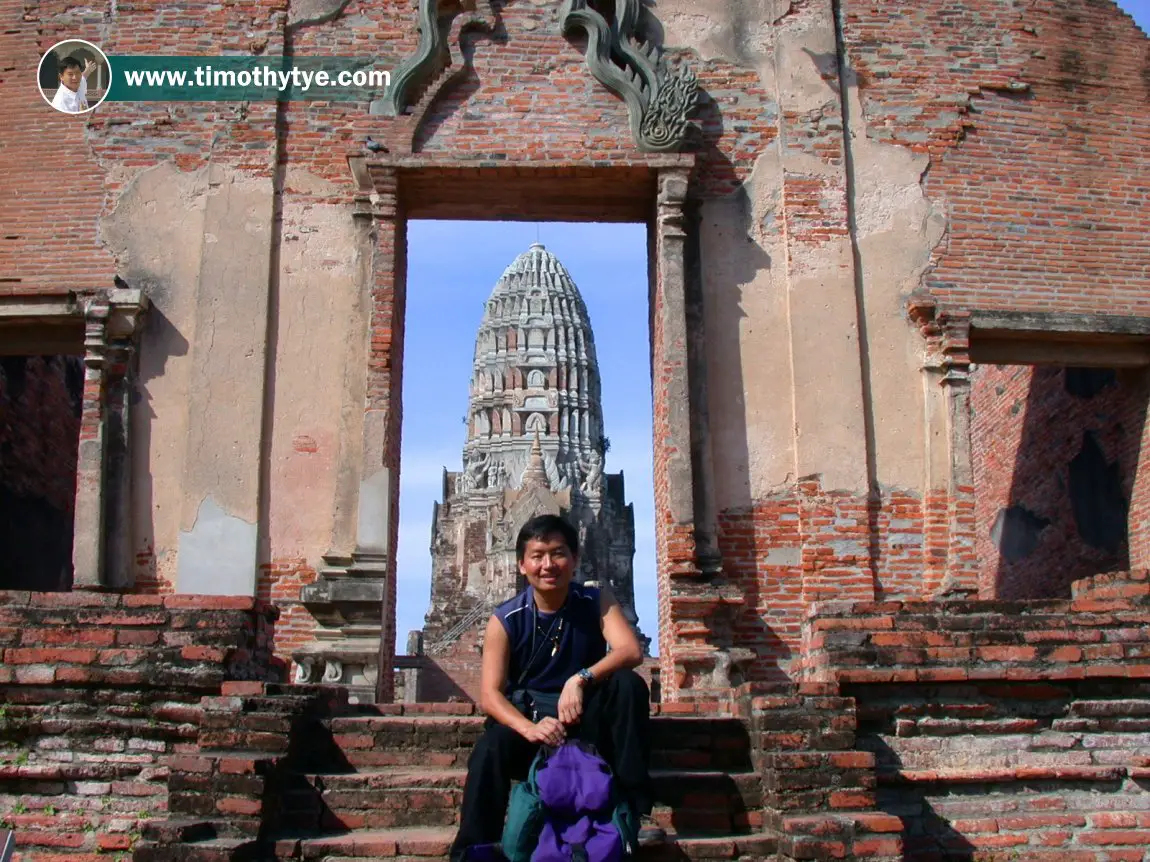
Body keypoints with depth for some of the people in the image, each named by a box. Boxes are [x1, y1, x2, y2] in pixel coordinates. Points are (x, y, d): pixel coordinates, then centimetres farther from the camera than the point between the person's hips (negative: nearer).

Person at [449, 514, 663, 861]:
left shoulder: (596, 602, -3)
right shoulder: (505, 620, -6)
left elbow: (631, 651, -19)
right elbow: (489, 694, -12)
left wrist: (581, 679, -36)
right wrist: (530, 728, -32)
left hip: (585, 720, 2)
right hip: (526, 717, -1)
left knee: (629, 686, -26)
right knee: (492, 747, -33)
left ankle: (635, 807, -20)